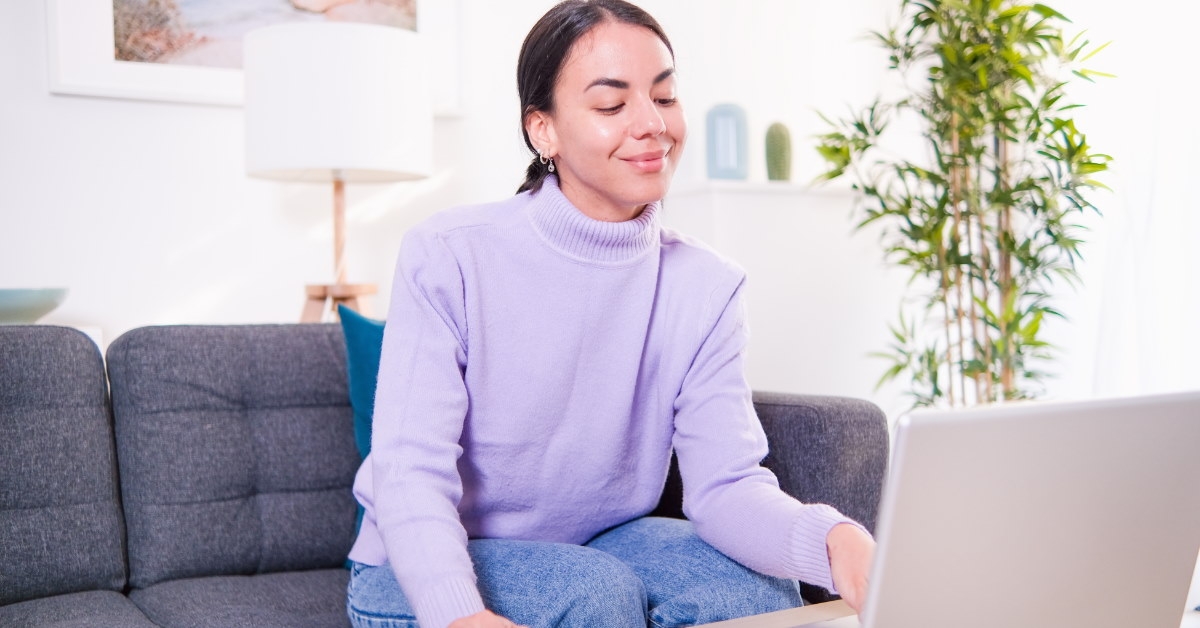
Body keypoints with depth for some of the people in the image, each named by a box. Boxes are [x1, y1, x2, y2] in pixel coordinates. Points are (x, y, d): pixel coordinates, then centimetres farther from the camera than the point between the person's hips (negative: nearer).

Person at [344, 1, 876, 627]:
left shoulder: (706, 287, -7)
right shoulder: (446, 258, -17)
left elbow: (725, 483, -15)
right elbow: (411, 472, -23)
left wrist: (829, 539, -37)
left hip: (599, 548, 4)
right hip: (422, 576, -3)